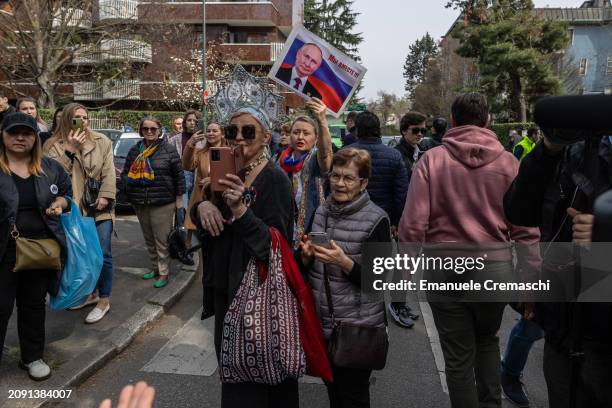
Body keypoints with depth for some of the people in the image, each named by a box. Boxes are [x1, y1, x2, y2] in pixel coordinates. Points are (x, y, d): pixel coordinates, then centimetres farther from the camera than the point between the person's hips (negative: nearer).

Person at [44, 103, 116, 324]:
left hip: (99, 207, -2)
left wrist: (105, 196, -12)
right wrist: (70, 149, -16)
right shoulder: (55, 145, 3)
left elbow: (109, 172, -1)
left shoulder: (102, 141, 3)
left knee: (103, 254, -3)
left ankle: (104, 299, 9)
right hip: (74, 209, 2)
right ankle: (91, 292, 31)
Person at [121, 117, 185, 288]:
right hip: (140, 203, 5)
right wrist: (128, 183, -3)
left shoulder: (168, 149, -3)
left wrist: (179, 198, -3)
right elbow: (125, 172, 19)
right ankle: (156, 267, 29)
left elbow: (179, 175, -2)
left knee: (162, 240, -1)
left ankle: (164, 273, 9)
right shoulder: (135, 150, 10)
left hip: (162, 203, -5)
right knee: (149, 239, 15)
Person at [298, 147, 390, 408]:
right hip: (323, 321, 5)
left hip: (358, 327, -5)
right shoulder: (322, 212, 4)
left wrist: (343, 262, -27)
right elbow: (305, 269, 12)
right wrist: (306, 256, -11)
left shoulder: (376, 220, -13)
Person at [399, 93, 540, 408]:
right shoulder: (508, 162, -3)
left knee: (458, 355, 13)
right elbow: (526, 228, -3)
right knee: (487, 339, 29)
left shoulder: (432, 160, -7)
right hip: (496, 266, 2)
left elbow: (413, 223, -11)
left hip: (444, 268, -2)